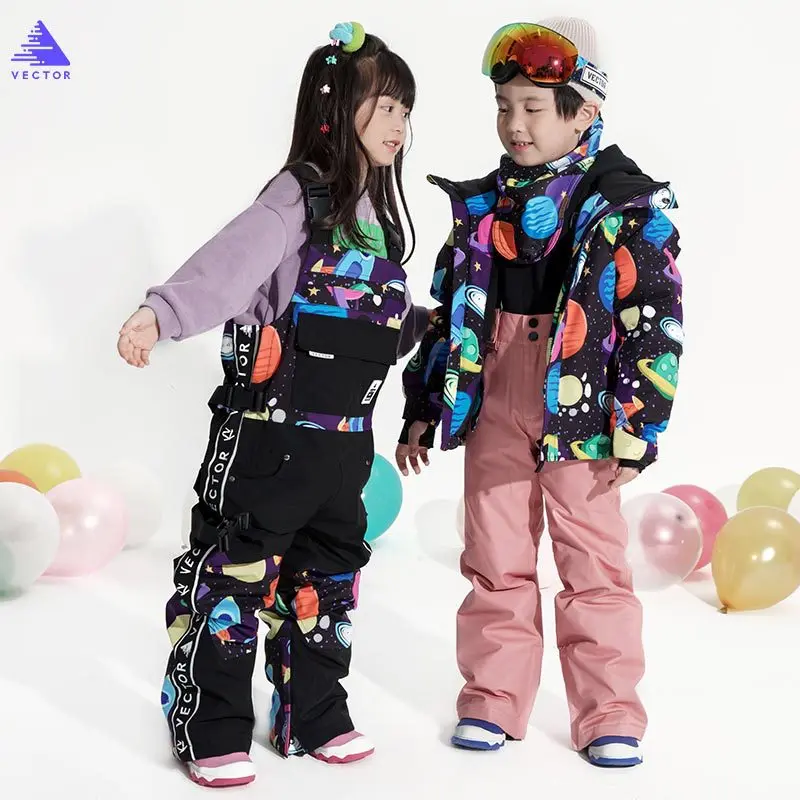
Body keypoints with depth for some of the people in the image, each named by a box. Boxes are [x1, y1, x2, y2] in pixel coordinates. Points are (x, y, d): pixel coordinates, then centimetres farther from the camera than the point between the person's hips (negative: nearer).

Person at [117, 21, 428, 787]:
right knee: (235, 571, 2)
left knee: (326, 577, 17)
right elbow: (227, 266, -29)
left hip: (343, 439, 8)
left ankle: (313, 718, 32)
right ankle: (211, 732, 14)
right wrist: (160, 314, -43)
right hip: (269, 431, -8)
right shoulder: (299, 195, -12)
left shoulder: (377, 213, 13)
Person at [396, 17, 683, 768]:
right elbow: (447, 308, 13)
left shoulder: (626, 203, -7)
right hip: (492, 403, 4)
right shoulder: (483, 202, 7)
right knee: (496, 557, 10)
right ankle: (494, 697, 22)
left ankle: (609, 713, 14)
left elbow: (655, 319, -9)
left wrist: (638, 424, -13)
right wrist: (422, 407, 12)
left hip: (579, 409, -4)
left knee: (593, 560, 4)